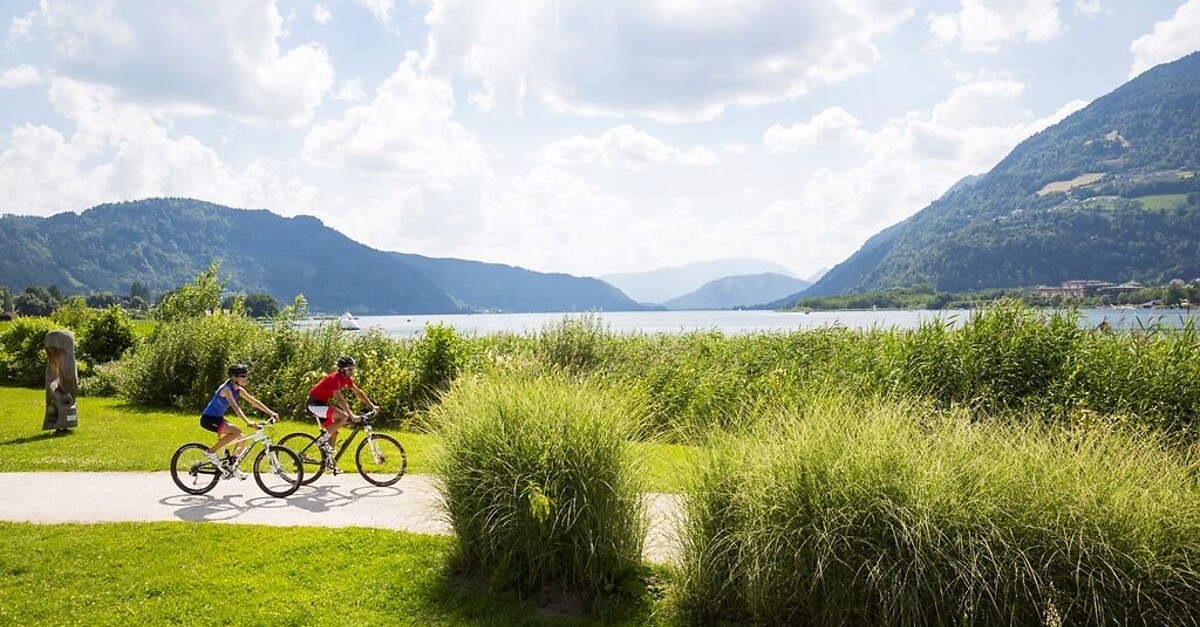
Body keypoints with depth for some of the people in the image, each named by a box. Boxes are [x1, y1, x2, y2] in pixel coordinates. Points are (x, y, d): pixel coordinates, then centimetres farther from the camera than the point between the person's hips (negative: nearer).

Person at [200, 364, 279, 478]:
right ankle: (211, 452, -13)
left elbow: (254, 402, 5)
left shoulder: (239, 390, 3)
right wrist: (248, 422, -45)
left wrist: (271, 413, -5)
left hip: (218, 418, 9)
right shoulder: (227, 389, -22)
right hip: (208, 419, -9)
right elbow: (235, 407, -34)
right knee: (236, 432, -27)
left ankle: (232, 467, 17)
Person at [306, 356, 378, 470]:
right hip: (315, 404, -9)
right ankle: (322, 440, -11)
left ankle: (329, 461, 18)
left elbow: (358, 392, 7)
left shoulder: (346, 378, 2)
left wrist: (372, 406, -1)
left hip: (322, 403, 9)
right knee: (344, 416, -24)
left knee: (334, 431, 9)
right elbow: (339, 398, -35)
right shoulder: (335, 378, -26)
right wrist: (352, 416, -41)